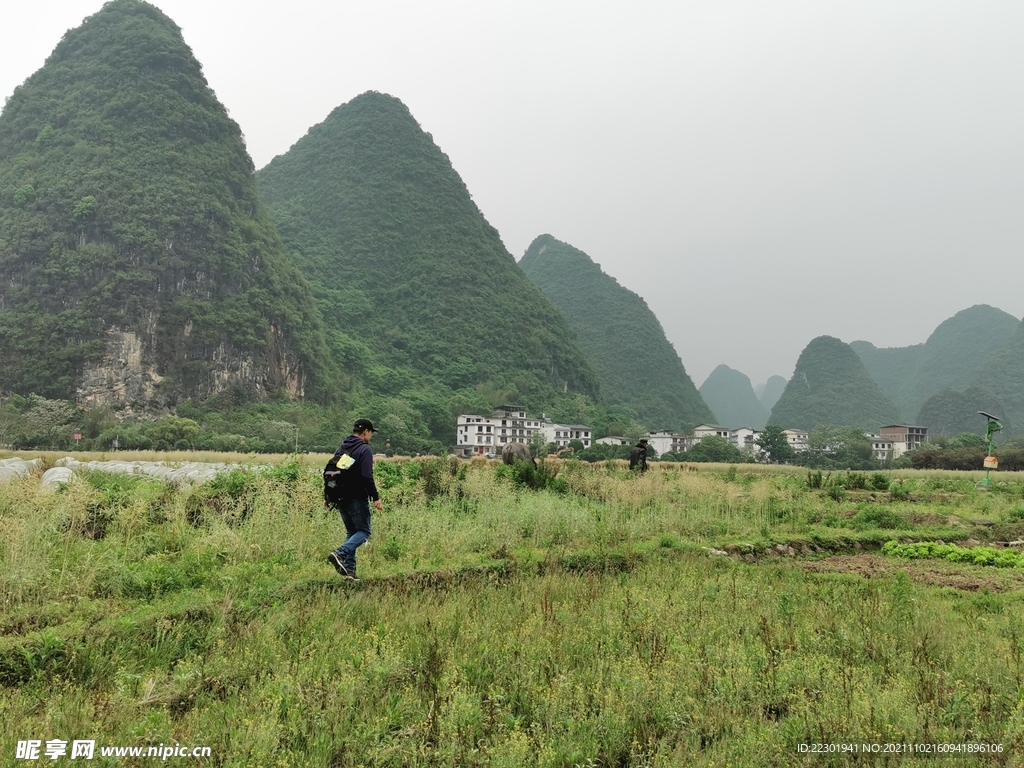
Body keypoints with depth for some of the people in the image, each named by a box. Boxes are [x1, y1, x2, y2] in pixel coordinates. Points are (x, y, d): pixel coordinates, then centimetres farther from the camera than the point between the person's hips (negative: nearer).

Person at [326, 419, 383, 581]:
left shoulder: (341, 448, 14)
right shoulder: (365, 449, -9)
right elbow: (367, 476, -18)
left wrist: (327, 497, 20)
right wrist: (375, 498, -15)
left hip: (340, 499, 8)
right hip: (357, 499, -8)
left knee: (352, 532, 14)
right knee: (364, 531, 0)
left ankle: (349, 568, 7)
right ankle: (340, 554, -21)